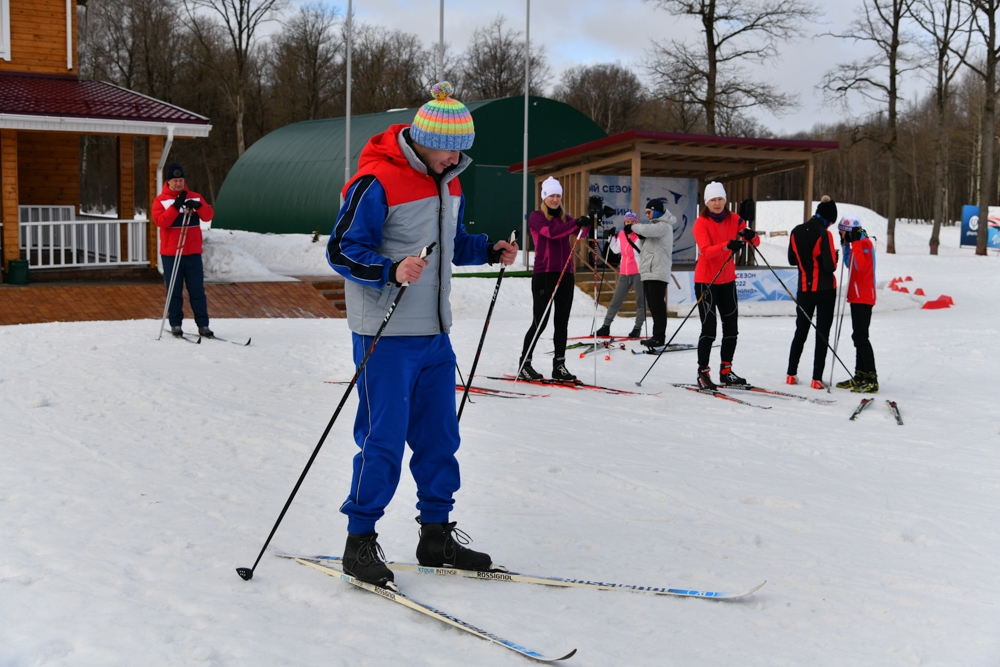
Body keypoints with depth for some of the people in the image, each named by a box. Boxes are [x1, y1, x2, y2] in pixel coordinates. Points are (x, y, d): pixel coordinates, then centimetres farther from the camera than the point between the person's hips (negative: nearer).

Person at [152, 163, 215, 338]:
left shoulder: (195, 197, 8)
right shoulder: (161, 200, 0)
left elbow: (208, 215, -1)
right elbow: (160, 221, -14)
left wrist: (198, 206, -20)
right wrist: (176, 206, -22)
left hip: (193, 253, 2)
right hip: (170, 253, -2)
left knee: (197, 290, 2)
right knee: (174, 291, 4)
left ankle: (203, 325, 4)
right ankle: (175, 324, 12)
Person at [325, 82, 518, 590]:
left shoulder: (448, 181, 11)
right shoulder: (377, 183, -16)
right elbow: (342, 250, -16)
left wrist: (489, 251, 7)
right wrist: (391, 271, -31)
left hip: (434, 333, 8)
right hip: (385, 335, -8)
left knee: (439, 436, 12)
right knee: (384, 439, -5)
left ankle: (436, 535, 24)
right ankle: (359, 542, 8)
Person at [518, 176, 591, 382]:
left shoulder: (565, 218, 15)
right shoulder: (536, 217, 0)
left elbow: (579, 232, -4)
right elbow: (551, 231, -20)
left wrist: (587, 222, -24)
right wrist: (576, 223, -29)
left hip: (565, 275, 5)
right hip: (543, 274, -5)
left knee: (562, 322, 6)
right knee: (540, 322, -5)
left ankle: (559, 366, 10)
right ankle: (524, 365, 5)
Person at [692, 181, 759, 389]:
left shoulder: (733, 219, 4)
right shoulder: (701, 222, -9)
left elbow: (756, 242, -2)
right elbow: (705, 251, -24)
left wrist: (750, 235, -25)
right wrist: (727, 245, -40)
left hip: (727, 280, 5)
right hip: (706, 280, -5)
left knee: (731, 327, 7)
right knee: (709, 328, -9)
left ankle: (726, 370, 18)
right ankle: (703, 373, -4)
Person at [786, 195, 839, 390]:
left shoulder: (796, 232, 0)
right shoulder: (824, 234, -17)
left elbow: (792, 260, 10)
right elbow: (830, 266, -18)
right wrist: (833, 259, 2)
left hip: (804, 288, 5)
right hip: (825, 289, -5)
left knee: (801, 331, 17)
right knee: (822, 333, 2)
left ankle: (791, 374, 16)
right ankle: (817, 378, 0)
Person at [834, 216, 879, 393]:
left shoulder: (864, 243, -13)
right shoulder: (858, 244, 16)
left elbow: (860, 265, -26)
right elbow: (850, 264, 24)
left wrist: (855, 243, -23)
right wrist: (846, 245, 18)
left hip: (863, 297, -10)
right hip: (857, 296, 10)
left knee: (861, 337, -13)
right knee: (859, 336, 13)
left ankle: (871, 379, -14)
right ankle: (860, 376, 18)